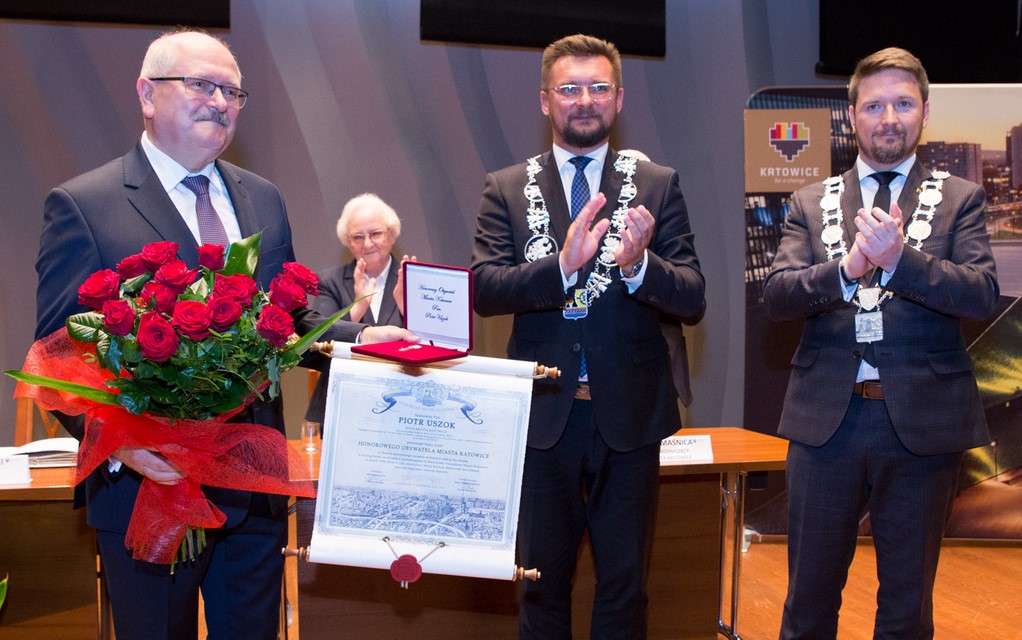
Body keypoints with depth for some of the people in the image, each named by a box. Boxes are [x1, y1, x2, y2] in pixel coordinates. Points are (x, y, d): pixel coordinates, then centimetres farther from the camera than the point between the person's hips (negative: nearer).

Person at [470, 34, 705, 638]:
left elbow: (692, 298, -5)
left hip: (629, 412, 0)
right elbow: (485, 289, -10)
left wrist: (638, 264, -25)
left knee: (625, 584, 13)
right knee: (542, 582, 14)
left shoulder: (658, 185, 1)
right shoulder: (507, 189, 2)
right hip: (543, 412, 0)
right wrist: (562, 265, -27)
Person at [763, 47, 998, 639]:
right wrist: (847, 267, -22)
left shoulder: (959, 199, 4)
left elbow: (983, 295, -10)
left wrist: (899, 256, -25)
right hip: (827, 416, 1)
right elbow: (776, 295, -4)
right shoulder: (812, 202, 8)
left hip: (923, 420, -1)